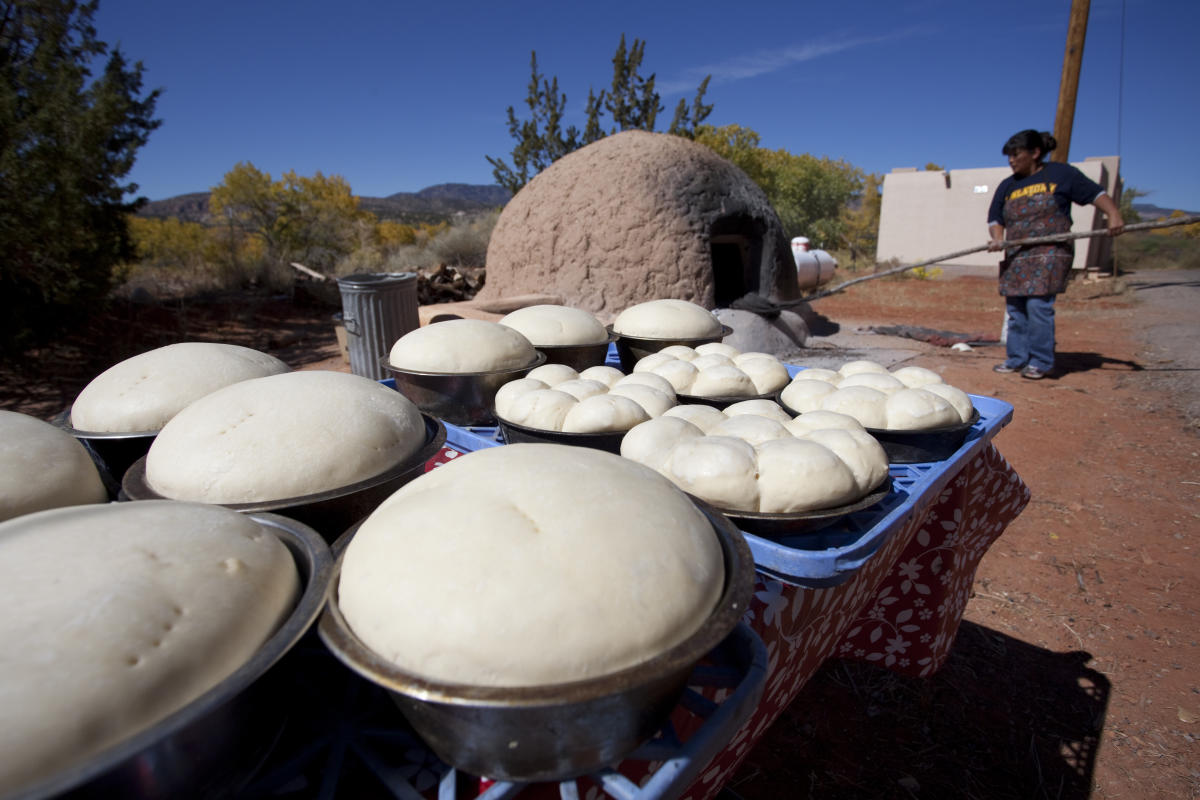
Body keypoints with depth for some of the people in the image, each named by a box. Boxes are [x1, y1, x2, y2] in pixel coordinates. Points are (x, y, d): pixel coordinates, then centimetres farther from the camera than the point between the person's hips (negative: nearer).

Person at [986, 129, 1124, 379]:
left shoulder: (1060, 174, 4)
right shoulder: (1007, 186, 15)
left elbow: (1095, 193, 5)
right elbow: (995, 218, 15)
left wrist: (1113, 214, -11)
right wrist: (998, 237, -6)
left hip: (1050, 254, -5)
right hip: (1016, 258, 5)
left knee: (1038, 305, -14)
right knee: (1015, 309, 4)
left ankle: (1041, 362, -4)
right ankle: (1017, 359, 14)